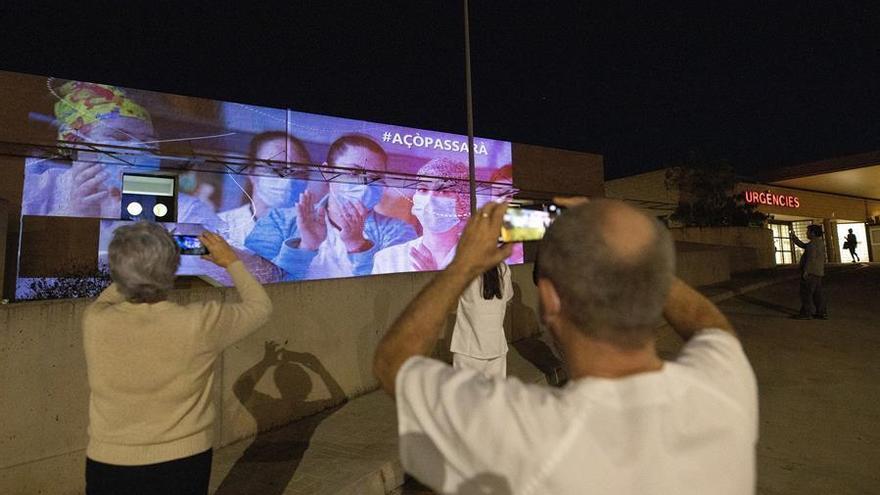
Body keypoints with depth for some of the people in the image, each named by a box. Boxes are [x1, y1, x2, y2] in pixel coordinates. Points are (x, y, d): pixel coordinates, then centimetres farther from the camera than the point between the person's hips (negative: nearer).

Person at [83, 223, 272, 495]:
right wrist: (232, 262, 4)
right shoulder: (200, 323, -24)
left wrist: (135, 265, 8)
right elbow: (260, 306, -5)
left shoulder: (95, 323, -17)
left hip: (109, 464, 2)